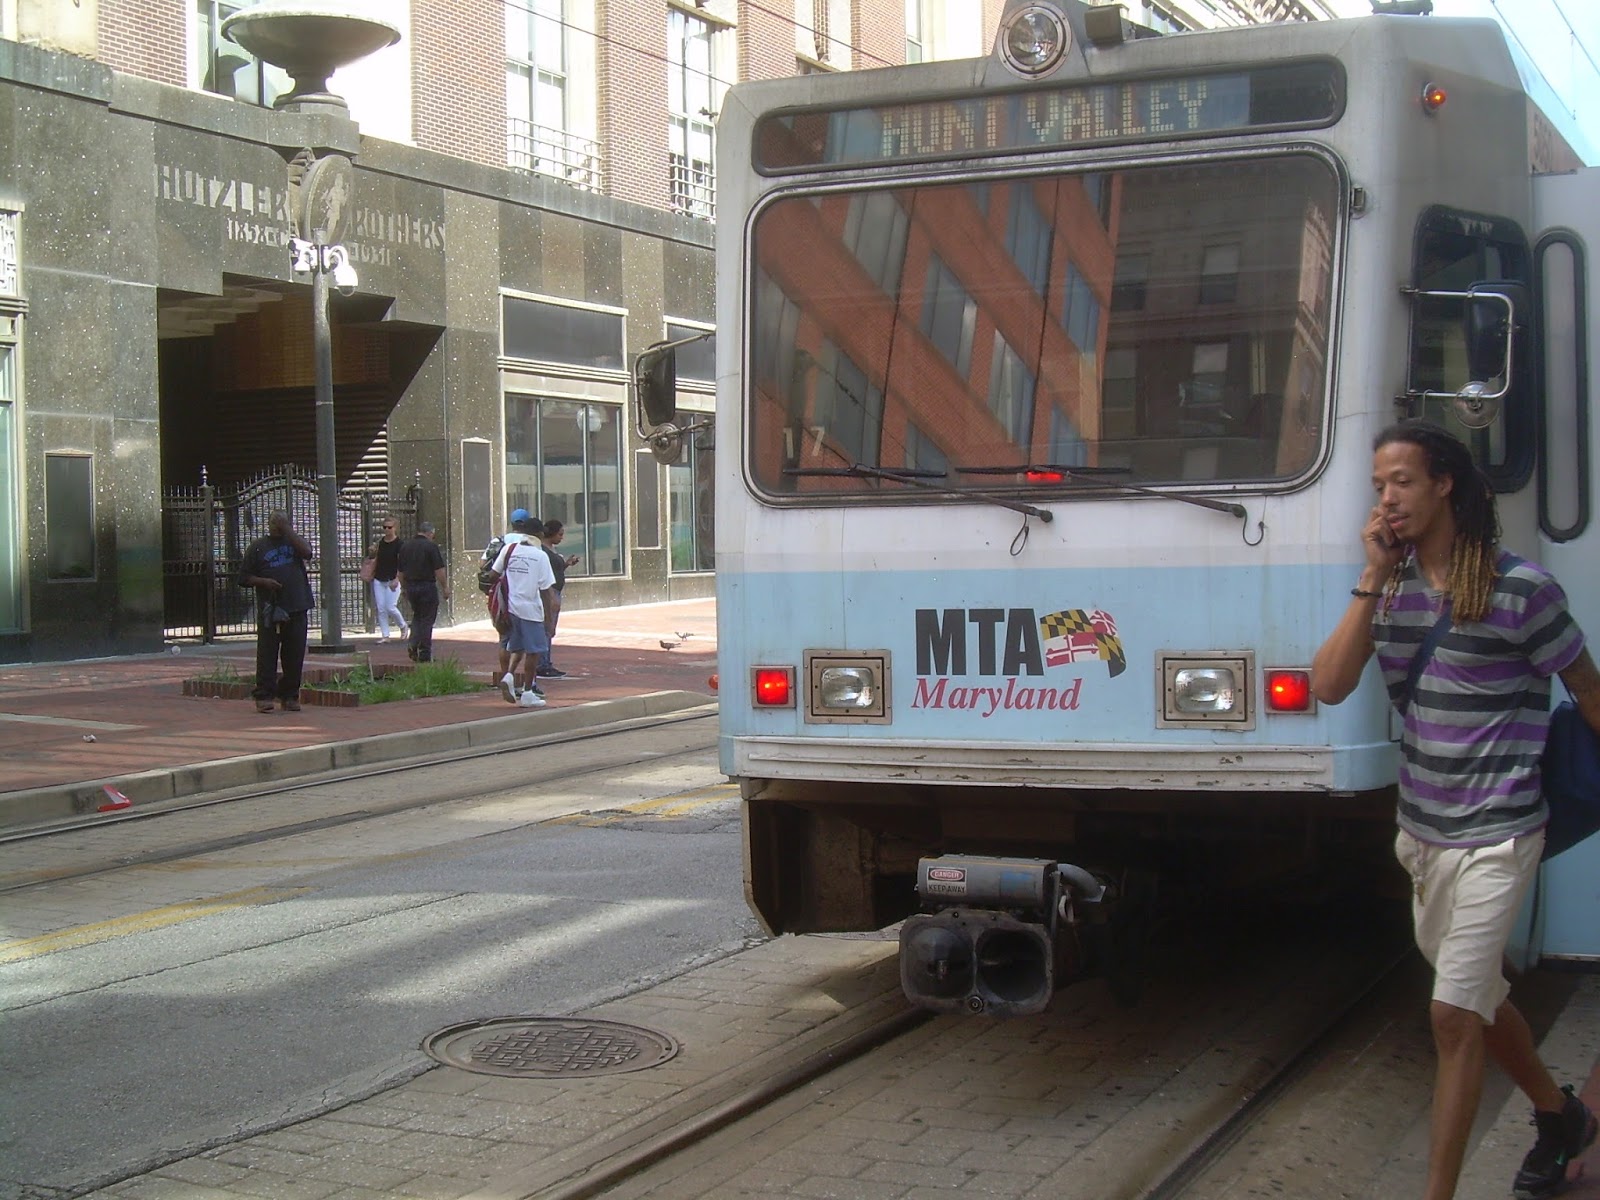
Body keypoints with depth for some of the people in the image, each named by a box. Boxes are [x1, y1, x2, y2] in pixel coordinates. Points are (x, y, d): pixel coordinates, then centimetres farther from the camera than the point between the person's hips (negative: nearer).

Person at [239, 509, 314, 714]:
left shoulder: (293, 541, 13)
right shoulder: (257, 547, 8)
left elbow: (306, 551, -10)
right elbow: (244, 577, 6)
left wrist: (287, 529, -8)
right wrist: (264, 581, -11)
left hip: (296, 609, 2)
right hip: (269, 610, -2)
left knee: (294, 655, 4)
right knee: (267, 653, -5)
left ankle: (290, 696, 12)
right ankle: (264, 696, -2)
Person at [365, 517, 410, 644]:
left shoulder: (399, 543, -7)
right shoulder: (380, 542, 10)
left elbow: (401, 563, -12)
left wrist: (397, 579, -21)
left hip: (392, 580, -5)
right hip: (379, 580, 6)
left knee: (390, 607, -10)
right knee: (381, 608, 1)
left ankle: (404, 626, 15)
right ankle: (385, 635, 6)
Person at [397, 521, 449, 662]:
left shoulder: (405, 546, 8)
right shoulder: (430, 546, -11)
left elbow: (401, 571, 14)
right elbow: (439, 571, -13)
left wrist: (404, 587, 24)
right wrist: (445, 588, -5)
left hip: (411, 586, 5)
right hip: (427, 586, -5)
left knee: (417, 616, 21)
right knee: (427, 619, 2)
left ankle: (412, 644, 1)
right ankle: (425, 654, 3)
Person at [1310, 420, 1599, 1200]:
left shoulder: (1520, 588, -14)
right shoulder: (1390, 588, 1)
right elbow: (1328, 686, -12)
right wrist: (1375, 579, -16)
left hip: (1494, 837, -7)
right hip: (1421, 831, 7)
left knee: (1454, 1017, -9)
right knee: (1479, 998, 22)